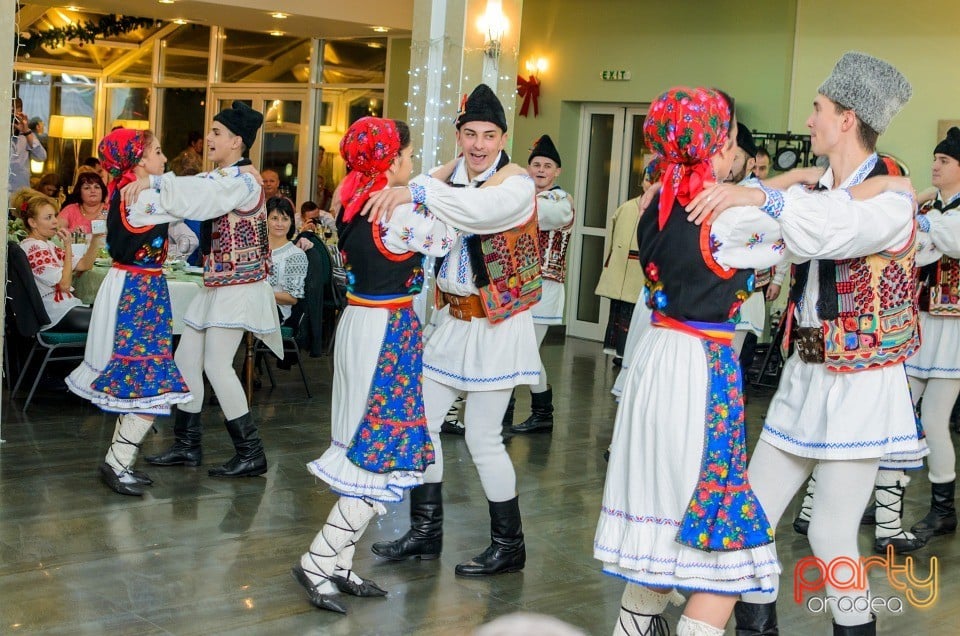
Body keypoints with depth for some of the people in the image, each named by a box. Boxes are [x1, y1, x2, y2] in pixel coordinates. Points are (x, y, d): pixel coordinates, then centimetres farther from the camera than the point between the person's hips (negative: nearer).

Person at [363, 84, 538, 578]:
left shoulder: (517, 182, -13)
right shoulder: (448, 175, 6)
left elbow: (485, 210, -35)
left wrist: (417, 192, -42)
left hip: (495, 327, -6)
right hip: (449, 319, 6)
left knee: (482, 437, -3)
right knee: (421, 420, 8)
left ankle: (508, 546, 15)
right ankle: (425, 532, 24)